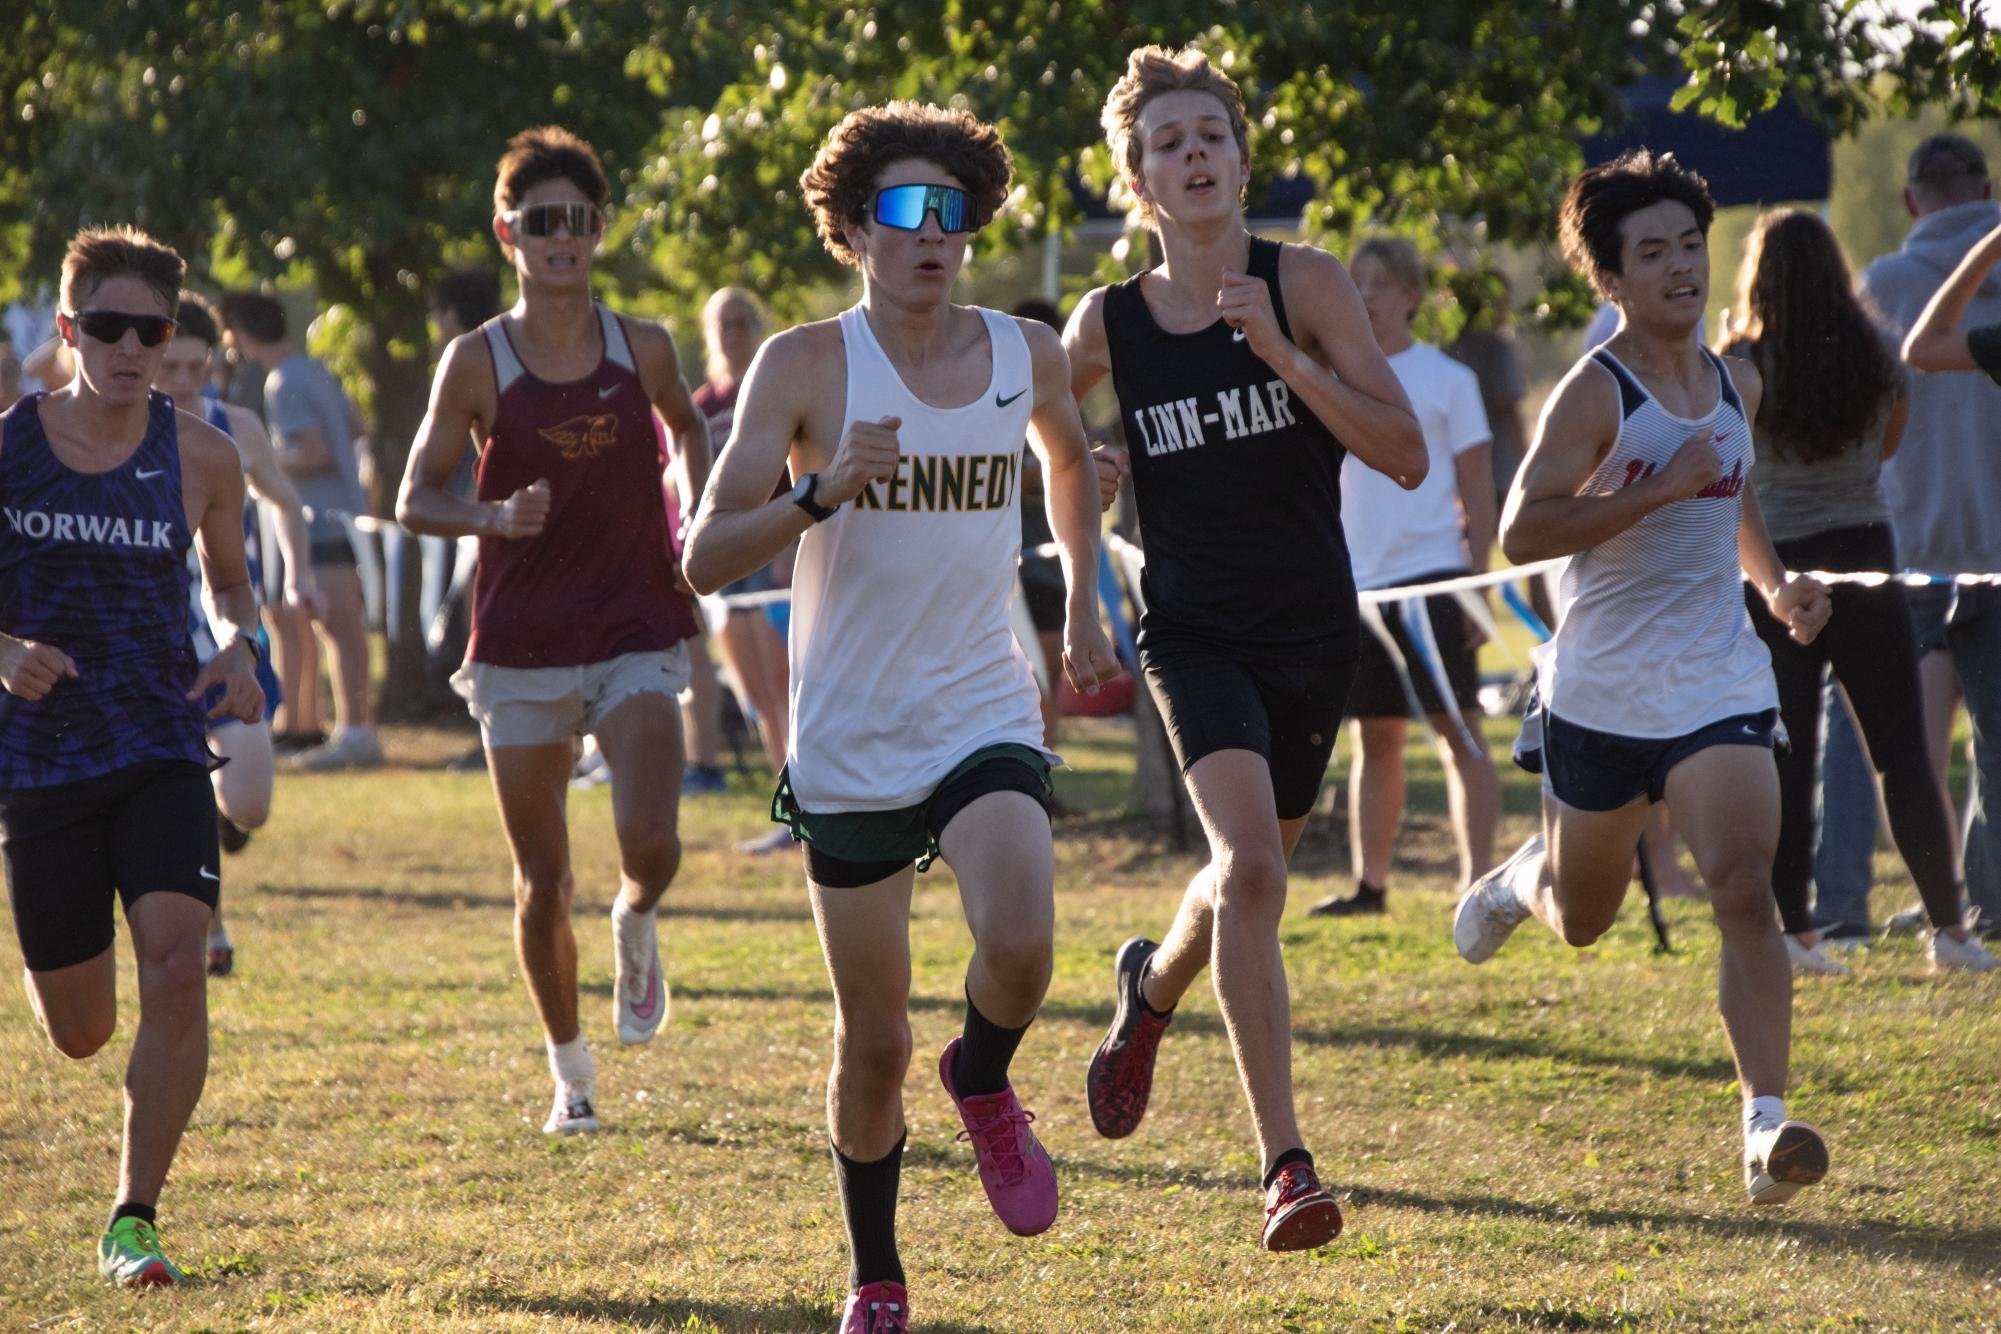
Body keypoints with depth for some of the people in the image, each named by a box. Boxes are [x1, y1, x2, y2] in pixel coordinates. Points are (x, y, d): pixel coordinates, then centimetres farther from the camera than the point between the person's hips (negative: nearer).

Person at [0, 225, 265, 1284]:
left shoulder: (198, 457, -1)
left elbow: (230, 580, 16)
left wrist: (240, 648, -5)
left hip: (164, 755, 0)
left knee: (176, 970, -21)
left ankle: (134, 1219, -8)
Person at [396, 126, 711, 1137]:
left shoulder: (642, 349, 1)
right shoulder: (476, 362, -4)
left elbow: (687, 429, 22)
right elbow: (416, 499, -1)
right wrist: (496, 515, -19)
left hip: (635, 636, 0)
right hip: (521, 649, 0)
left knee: (650, 841, -21)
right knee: (542, 885, 5)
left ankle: (636, 924, 15)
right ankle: (570, 1072, 25)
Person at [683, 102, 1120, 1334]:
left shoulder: (1026, 354, 2)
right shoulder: (806, 366, -8)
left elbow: (1071, 455, 26)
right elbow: (707, 558, -15)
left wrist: (1083, 606, 22)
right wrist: (820, 494, -30)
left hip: (986, 717, 1)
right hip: (849, 744, -1)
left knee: (1019, 945, -26)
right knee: (874, 1040, 5)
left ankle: (984, 1082, 8)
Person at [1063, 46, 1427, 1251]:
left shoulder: (1306, 285, -7)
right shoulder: (1105, 325, -2)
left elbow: (1406, 456, -14)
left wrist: (1282, 356, -23)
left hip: (1313, 633, 1)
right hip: (1195, 636, -1)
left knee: (1249, 877, 17)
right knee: (1250, 863, -22)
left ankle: (1152, 986, 53)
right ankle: (1285, 1161, -20)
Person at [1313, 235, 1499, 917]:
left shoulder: (1446, 379, 1)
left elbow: (1477, 493, 0)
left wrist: (1477, 583, -7)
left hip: (1432, 576, -4)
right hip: (1358, 579, 4)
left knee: (1458, 728, -7)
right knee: (1375, 735, 8)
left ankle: (1479, 880, -8)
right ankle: (1369, 882, 13)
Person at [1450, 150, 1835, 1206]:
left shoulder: (1735, 386, 8)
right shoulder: (1595, 393, -12)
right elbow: (1521, 531, -23)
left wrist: (1776, 582, 11)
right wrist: (1659, 488, -27)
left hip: (1720, 684, 3)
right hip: (1601, 693, -3)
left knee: (1745, 890, -18)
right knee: (1582, 920, 16)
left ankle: (1766, 1122, -21)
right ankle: (1520, 880, 53)